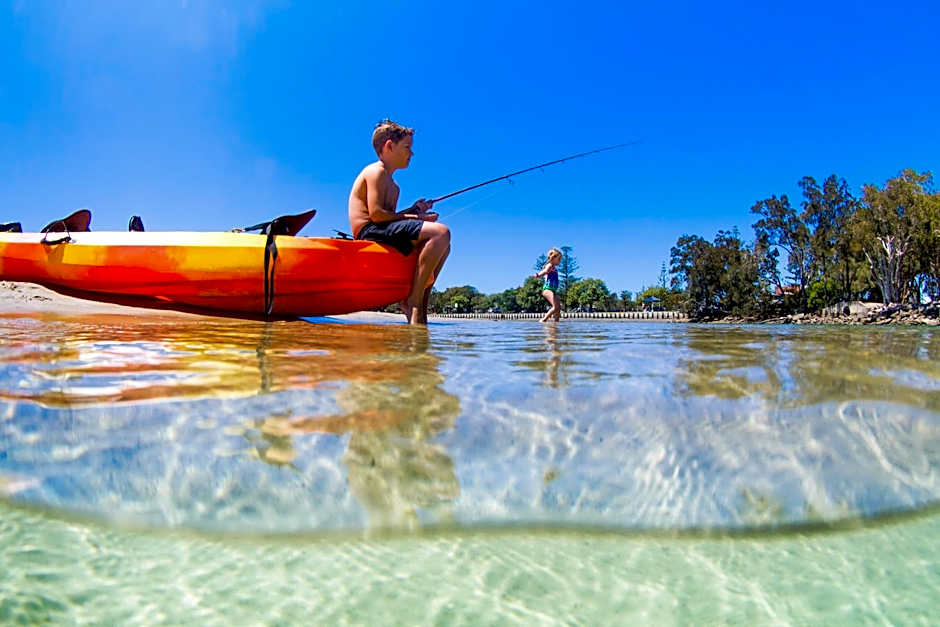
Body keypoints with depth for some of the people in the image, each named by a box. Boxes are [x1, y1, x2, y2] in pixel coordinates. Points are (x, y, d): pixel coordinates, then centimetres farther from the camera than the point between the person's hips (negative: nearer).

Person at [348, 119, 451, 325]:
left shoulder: (392, 185, 26)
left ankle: (419, 305, 7)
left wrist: (413, 210, 9)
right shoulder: (375, 171, -4)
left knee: (443, 246, 18)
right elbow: (376, 214, -16)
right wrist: (415, 217, -11)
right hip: (371, 231, -10)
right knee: (440, 232, -24)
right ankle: (413, 302, -24)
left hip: (381, 232, 10)